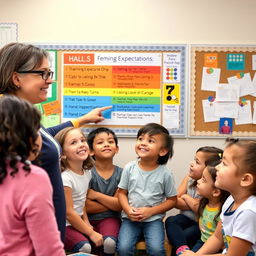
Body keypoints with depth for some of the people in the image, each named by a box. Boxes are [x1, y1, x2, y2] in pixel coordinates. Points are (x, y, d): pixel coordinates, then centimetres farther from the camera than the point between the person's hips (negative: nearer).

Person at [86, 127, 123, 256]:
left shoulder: (120, 173, 0)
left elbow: (119, 205, -5)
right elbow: (87, 206, -10)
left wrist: (96, 195, -10)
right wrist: (111, 203, -5)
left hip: (110, 218, 1)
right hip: (89, 220, -1)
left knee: (109, 242, -28)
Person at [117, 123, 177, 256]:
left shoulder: (165, 173, -6)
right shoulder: (129, 168, -2)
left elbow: (172, 200, 1)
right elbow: (122, 192, 6)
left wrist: (151, 211, -11)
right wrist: (128, 210, -13)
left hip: (153, 220, -1)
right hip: (130, 219, 1)